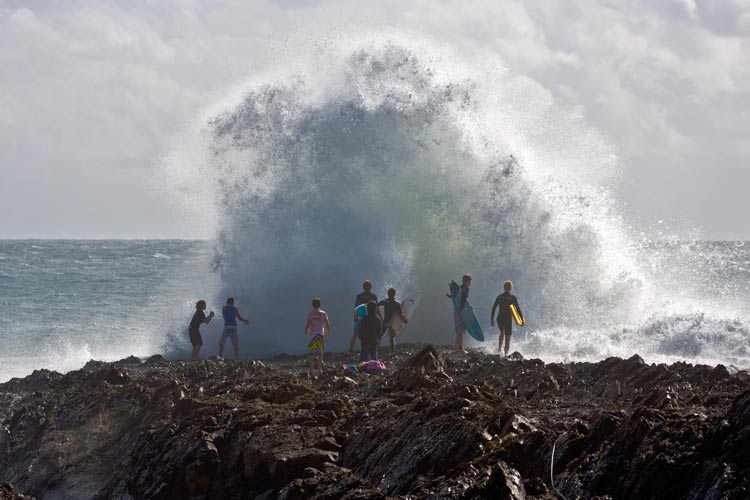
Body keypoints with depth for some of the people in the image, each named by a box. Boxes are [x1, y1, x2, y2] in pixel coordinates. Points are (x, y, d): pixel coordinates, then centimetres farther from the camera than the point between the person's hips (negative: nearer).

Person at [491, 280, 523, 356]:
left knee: (502, 333, 29)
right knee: (507, 337, 6)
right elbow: (518, 309, -7)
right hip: (508, 319, -3)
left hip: (500, 319, 3)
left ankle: (499, 348, 18)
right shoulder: (512, 297, -8)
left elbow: (493, 309, 3)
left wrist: (492, 319, 11)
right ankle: (506, 353, 3)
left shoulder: (499, 297, 2)